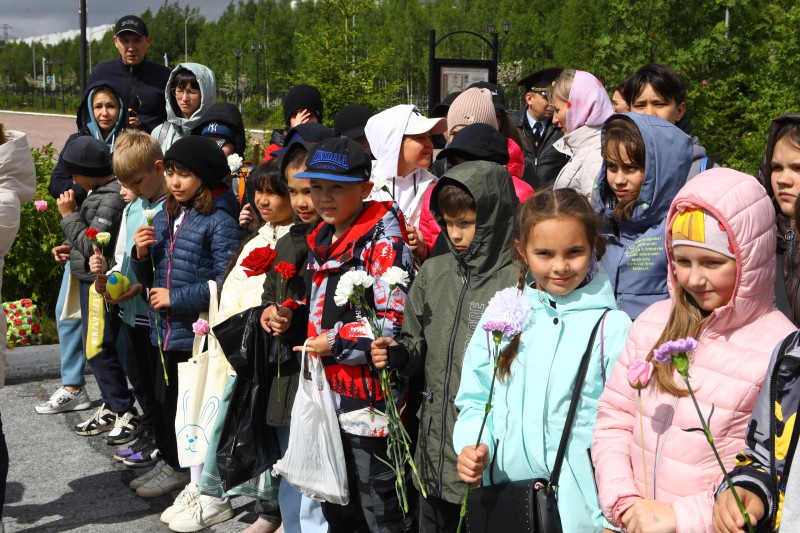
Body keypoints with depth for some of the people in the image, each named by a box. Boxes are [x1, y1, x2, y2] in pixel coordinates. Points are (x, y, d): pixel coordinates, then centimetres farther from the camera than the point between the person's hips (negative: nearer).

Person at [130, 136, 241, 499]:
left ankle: (180, 470, 19)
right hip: (162, 330, 7)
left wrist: (175, 299, -17)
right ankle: (169, 462, 32)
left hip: (195, 332, -7)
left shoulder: (220, 221, -12)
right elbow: (149, 278, 17)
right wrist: (141, 254, -4)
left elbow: (226, 282, -19)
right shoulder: (164, 217, 11)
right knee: (162, 398, 16)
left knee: (184, 402, 2)